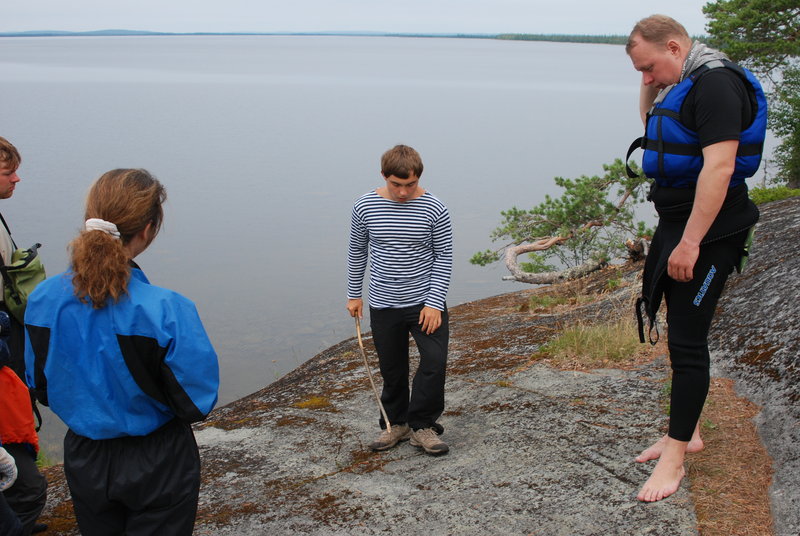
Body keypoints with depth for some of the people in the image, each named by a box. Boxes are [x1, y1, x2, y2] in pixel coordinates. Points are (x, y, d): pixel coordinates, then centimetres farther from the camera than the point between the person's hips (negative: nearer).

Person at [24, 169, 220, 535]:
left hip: (85, 461, 4)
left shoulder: (43, 300, -13)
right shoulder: (167, 311, -27)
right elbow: (197, 403, -18)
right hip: (157, 465, -4)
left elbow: (41, 388, 0)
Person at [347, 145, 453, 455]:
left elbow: (444, 256, -5)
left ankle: (421, 426, 5)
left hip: (425, 302, -2)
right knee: (392, 369, 12)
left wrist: (434, 302, -11)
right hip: (383, 305, 2)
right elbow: (357, 251, 7)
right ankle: (396, 424, 30)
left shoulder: (434, 209, -10)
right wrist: (354, 294, 9)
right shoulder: (365, 207, -5)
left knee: (435, 361, -13)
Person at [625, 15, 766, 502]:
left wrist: (690, 242, -28)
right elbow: (649, 118, 32)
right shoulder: (684, 85, 13)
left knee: (687, 340, -5)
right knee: (680, 331, 16)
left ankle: (675, 458, 4)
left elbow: (719, 166, -26)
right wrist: (651, 84, 12)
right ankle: (686, 432, 30)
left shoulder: (715, 83, -18)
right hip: (676, 223, 10)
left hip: (708, 232, -10)